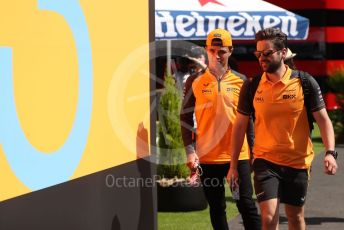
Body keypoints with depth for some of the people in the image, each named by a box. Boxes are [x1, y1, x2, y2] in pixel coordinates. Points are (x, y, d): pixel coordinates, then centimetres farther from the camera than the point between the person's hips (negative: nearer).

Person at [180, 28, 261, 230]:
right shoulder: (195, 82, 2)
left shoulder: (240, 81, 4)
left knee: (247, 204, -2)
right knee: (217, 208, 8)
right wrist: (190, 150, -6)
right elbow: (185, 117, 4)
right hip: (208, 157, 0)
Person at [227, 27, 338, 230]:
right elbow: (240, 126, 5)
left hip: (298, 162, 0)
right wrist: (234, 165, 4)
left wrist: (330, 152, -21)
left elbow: (323, 120, -6)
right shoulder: (252, 86, -3)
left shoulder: (305, 83, -7)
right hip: (265, 161, 0)